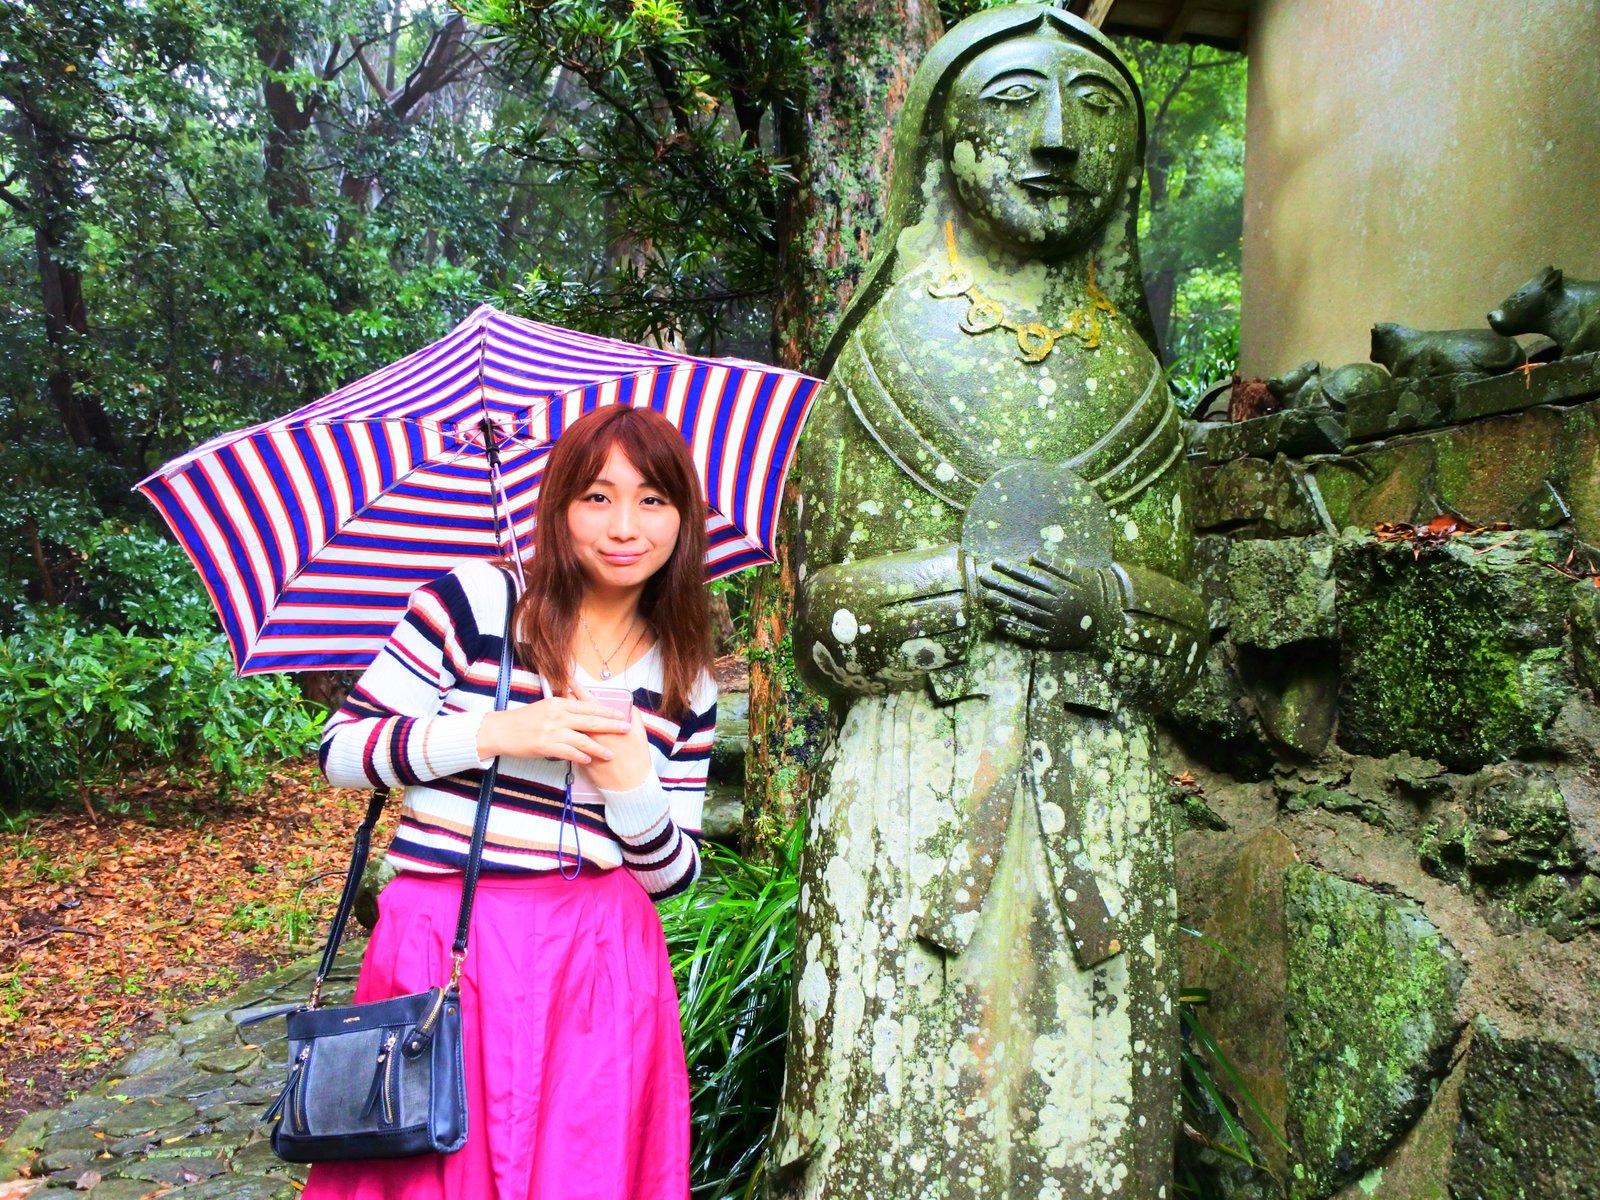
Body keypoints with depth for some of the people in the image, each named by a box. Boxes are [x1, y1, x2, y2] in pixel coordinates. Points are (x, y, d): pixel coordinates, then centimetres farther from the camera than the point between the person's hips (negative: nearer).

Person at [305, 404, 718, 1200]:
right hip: (446, 947, -2)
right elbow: (340, 748, -2)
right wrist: (494, 733, -14)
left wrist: (632, 786, -11)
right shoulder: (469, 602, -2)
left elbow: (671, 876, 9)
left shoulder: (686, 686, 6)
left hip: (600, 967, 3)